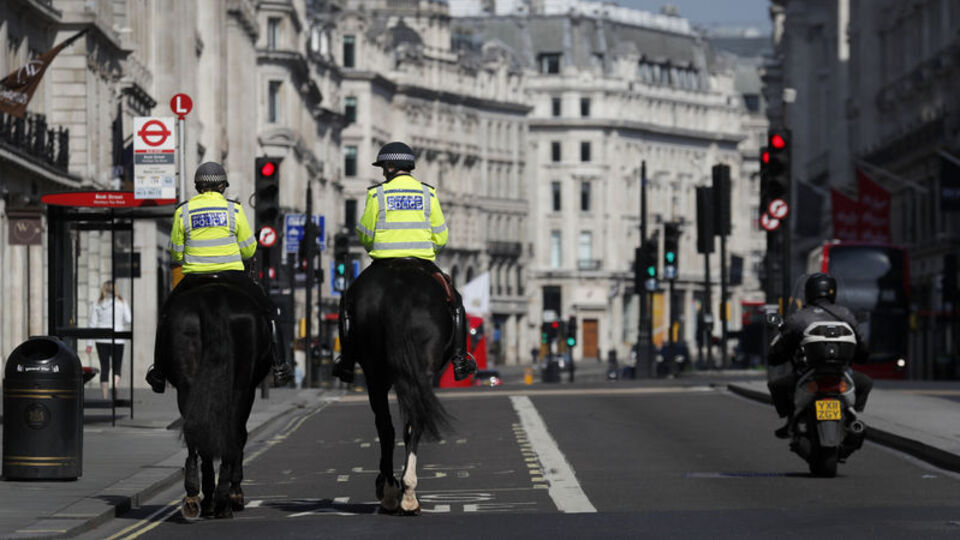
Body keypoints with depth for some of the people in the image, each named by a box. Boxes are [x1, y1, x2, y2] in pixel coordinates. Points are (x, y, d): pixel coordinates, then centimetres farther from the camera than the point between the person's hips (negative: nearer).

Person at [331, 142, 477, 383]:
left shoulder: (378, 194, -1)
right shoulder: (428, 193, 5)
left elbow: (365, 236, 2)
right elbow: (441, 238, 5)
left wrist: (373, 249, 24)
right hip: (422, 264, 1)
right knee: (454, 301, 22)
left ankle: (347, 360, 10)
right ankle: (459, 358, 10)